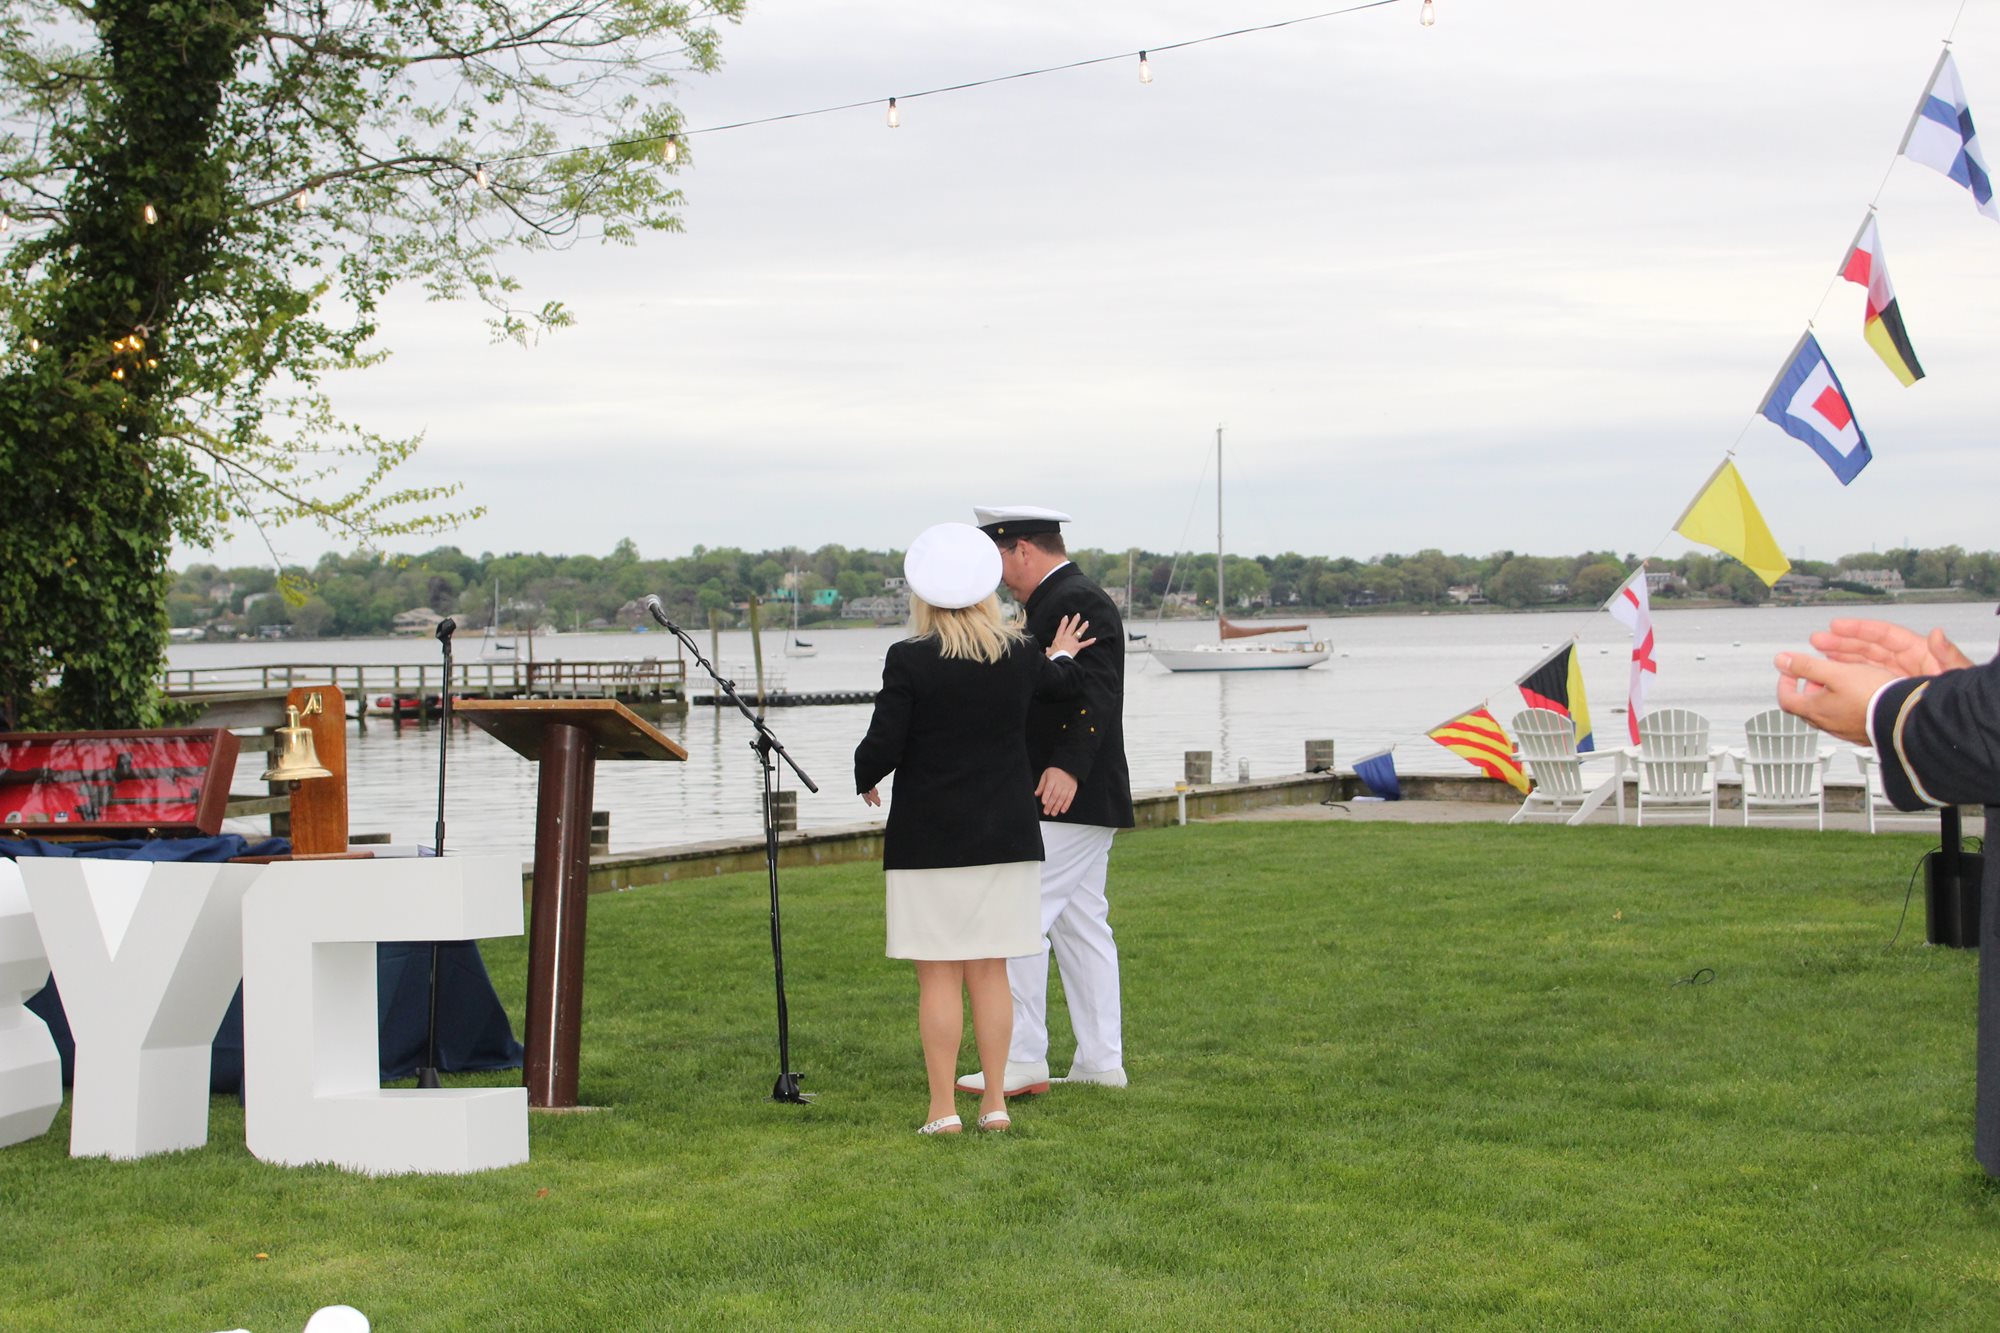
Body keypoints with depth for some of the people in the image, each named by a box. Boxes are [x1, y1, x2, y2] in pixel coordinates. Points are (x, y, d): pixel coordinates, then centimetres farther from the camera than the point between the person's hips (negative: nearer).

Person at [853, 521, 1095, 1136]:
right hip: (1006, 838, 4)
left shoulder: (908, 660, -12)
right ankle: (994, 1103, 13)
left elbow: (881, 747, -12)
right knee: (990, 973, 11)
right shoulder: (1020, 657, 2)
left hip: (928, 842, -4)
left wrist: (866, 780, 10)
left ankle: (943, 1109, 2)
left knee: (939, 977, 1)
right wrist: (1062, 656, 48)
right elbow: (1058, 681, 25)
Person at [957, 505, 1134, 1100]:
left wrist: (1067, 767, -34)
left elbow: (1097, 690, -25)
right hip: (1077, 802, 11)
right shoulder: (1053, 603, 19)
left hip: (1067, 799, -11)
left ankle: (1022, 1060, -7)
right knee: (1081, 925, 11)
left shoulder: (1080, 602, -13)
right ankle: (1101, 1061, 15)